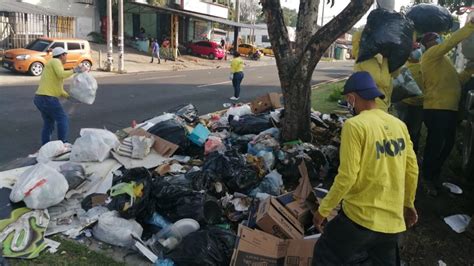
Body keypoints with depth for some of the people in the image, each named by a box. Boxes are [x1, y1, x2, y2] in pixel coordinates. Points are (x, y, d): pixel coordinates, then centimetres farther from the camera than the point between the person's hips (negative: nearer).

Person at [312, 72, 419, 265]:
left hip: (361, 217, -6)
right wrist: (408, 204, 24)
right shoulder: (399, 124, 3)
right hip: (393, 219, 7)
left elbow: (347, 177, -20)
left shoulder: (355, 125, -17)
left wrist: (323, 210, -8)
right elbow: (412, 170, 9)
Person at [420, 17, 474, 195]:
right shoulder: (432, 54, -7)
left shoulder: (439, 59, 23)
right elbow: (452, 41, -22)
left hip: (448, 108, 10)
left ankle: (435, 175, 31)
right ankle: (427, 179, 11)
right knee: (435, 146, -3)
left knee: (447, 144, 16)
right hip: (437, 109, -10)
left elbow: (452, 80, 23)